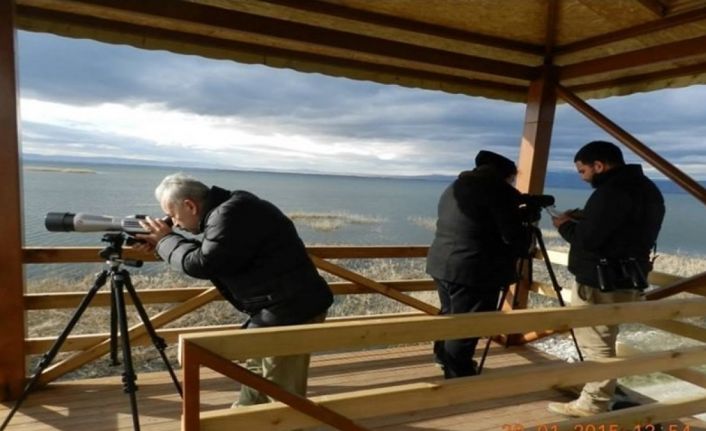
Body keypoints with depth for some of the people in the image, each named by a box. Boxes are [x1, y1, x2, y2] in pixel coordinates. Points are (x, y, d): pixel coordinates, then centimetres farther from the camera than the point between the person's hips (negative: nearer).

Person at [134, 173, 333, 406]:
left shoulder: (231, 215, -21)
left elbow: (201, 263, -17)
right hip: (277, 308, 11)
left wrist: (165, 240, 0)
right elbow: (207, 256, 20)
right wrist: (164, 242, 9)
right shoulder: (228, 209, 12)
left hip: (291, 309, -11)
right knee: (256, 375, 26)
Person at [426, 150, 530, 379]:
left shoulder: (454, 187, 16)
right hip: (473, 271, -9)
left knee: (450, 316, 25)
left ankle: (445, 358, 44)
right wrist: (525, 246, 9)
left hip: (442, 264, 9)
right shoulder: (496, 188, -11)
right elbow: (513, 235, -13)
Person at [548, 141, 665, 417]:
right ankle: (596, 400, 31)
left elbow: (586, 239, -22)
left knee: (596, 344, 0)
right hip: (624, 277, 11)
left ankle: (594, 405, 11)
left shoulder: (613, 190, -20)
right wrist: (582, 219, 12)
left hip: (602, 282, -11)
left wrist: (565, 226, -3)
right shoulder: (643, 187, 14)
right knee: (600, 342, 20)